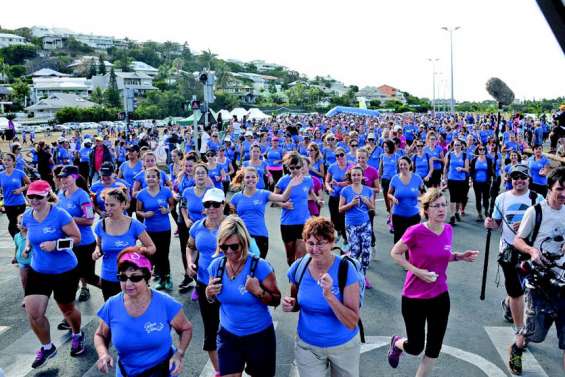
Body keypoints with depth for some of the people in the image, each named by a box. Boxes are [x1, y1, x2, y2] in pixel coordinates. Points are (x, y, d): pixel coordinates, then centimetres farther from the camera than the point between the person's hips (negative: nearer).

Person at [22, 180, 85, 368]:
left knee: (67, 309, 14)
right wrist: (28, 244, -1)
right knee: (33, 313, -3)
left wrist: (56, 244, -29)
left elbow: (76, 237, -16)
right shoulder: (27, 216, -3)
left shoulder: (59, 214, -20)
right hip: (38, 271, 4)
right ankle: (47, 347, 24)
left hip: (65, 271, -4)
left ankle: (77, 336, 46)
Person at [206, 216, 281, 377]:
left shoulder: (260, 266, -20)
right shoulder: (216, 265, -7)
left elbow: (276, 300, -12)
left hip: (259, 335, -2)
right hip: (228, 335, 3)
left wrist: (258, 291, -29)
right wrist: (209, 294, -14)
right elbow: (214, 298, 7)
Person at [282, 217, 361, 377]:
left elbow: (352, 323, -23)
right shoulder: (298, 267, -12)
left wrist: (329, 296, -37)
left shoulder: (346, 269, -22)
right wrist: (290, 305, -16)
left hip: (344, 345, -1)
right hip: (306, 346, 2)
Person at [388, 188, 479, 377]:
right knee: (415, 348, 8)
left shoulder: (448, 230, -3)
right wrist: (417, 271, -20)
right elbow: (395, 253, -9)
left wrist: (460, 256, -4)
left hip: (440, 296, 5)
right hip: (414, 298, -5)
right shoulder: (416, 231, -21)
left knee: (434, 348, 12)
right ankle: (397, 343, 43)